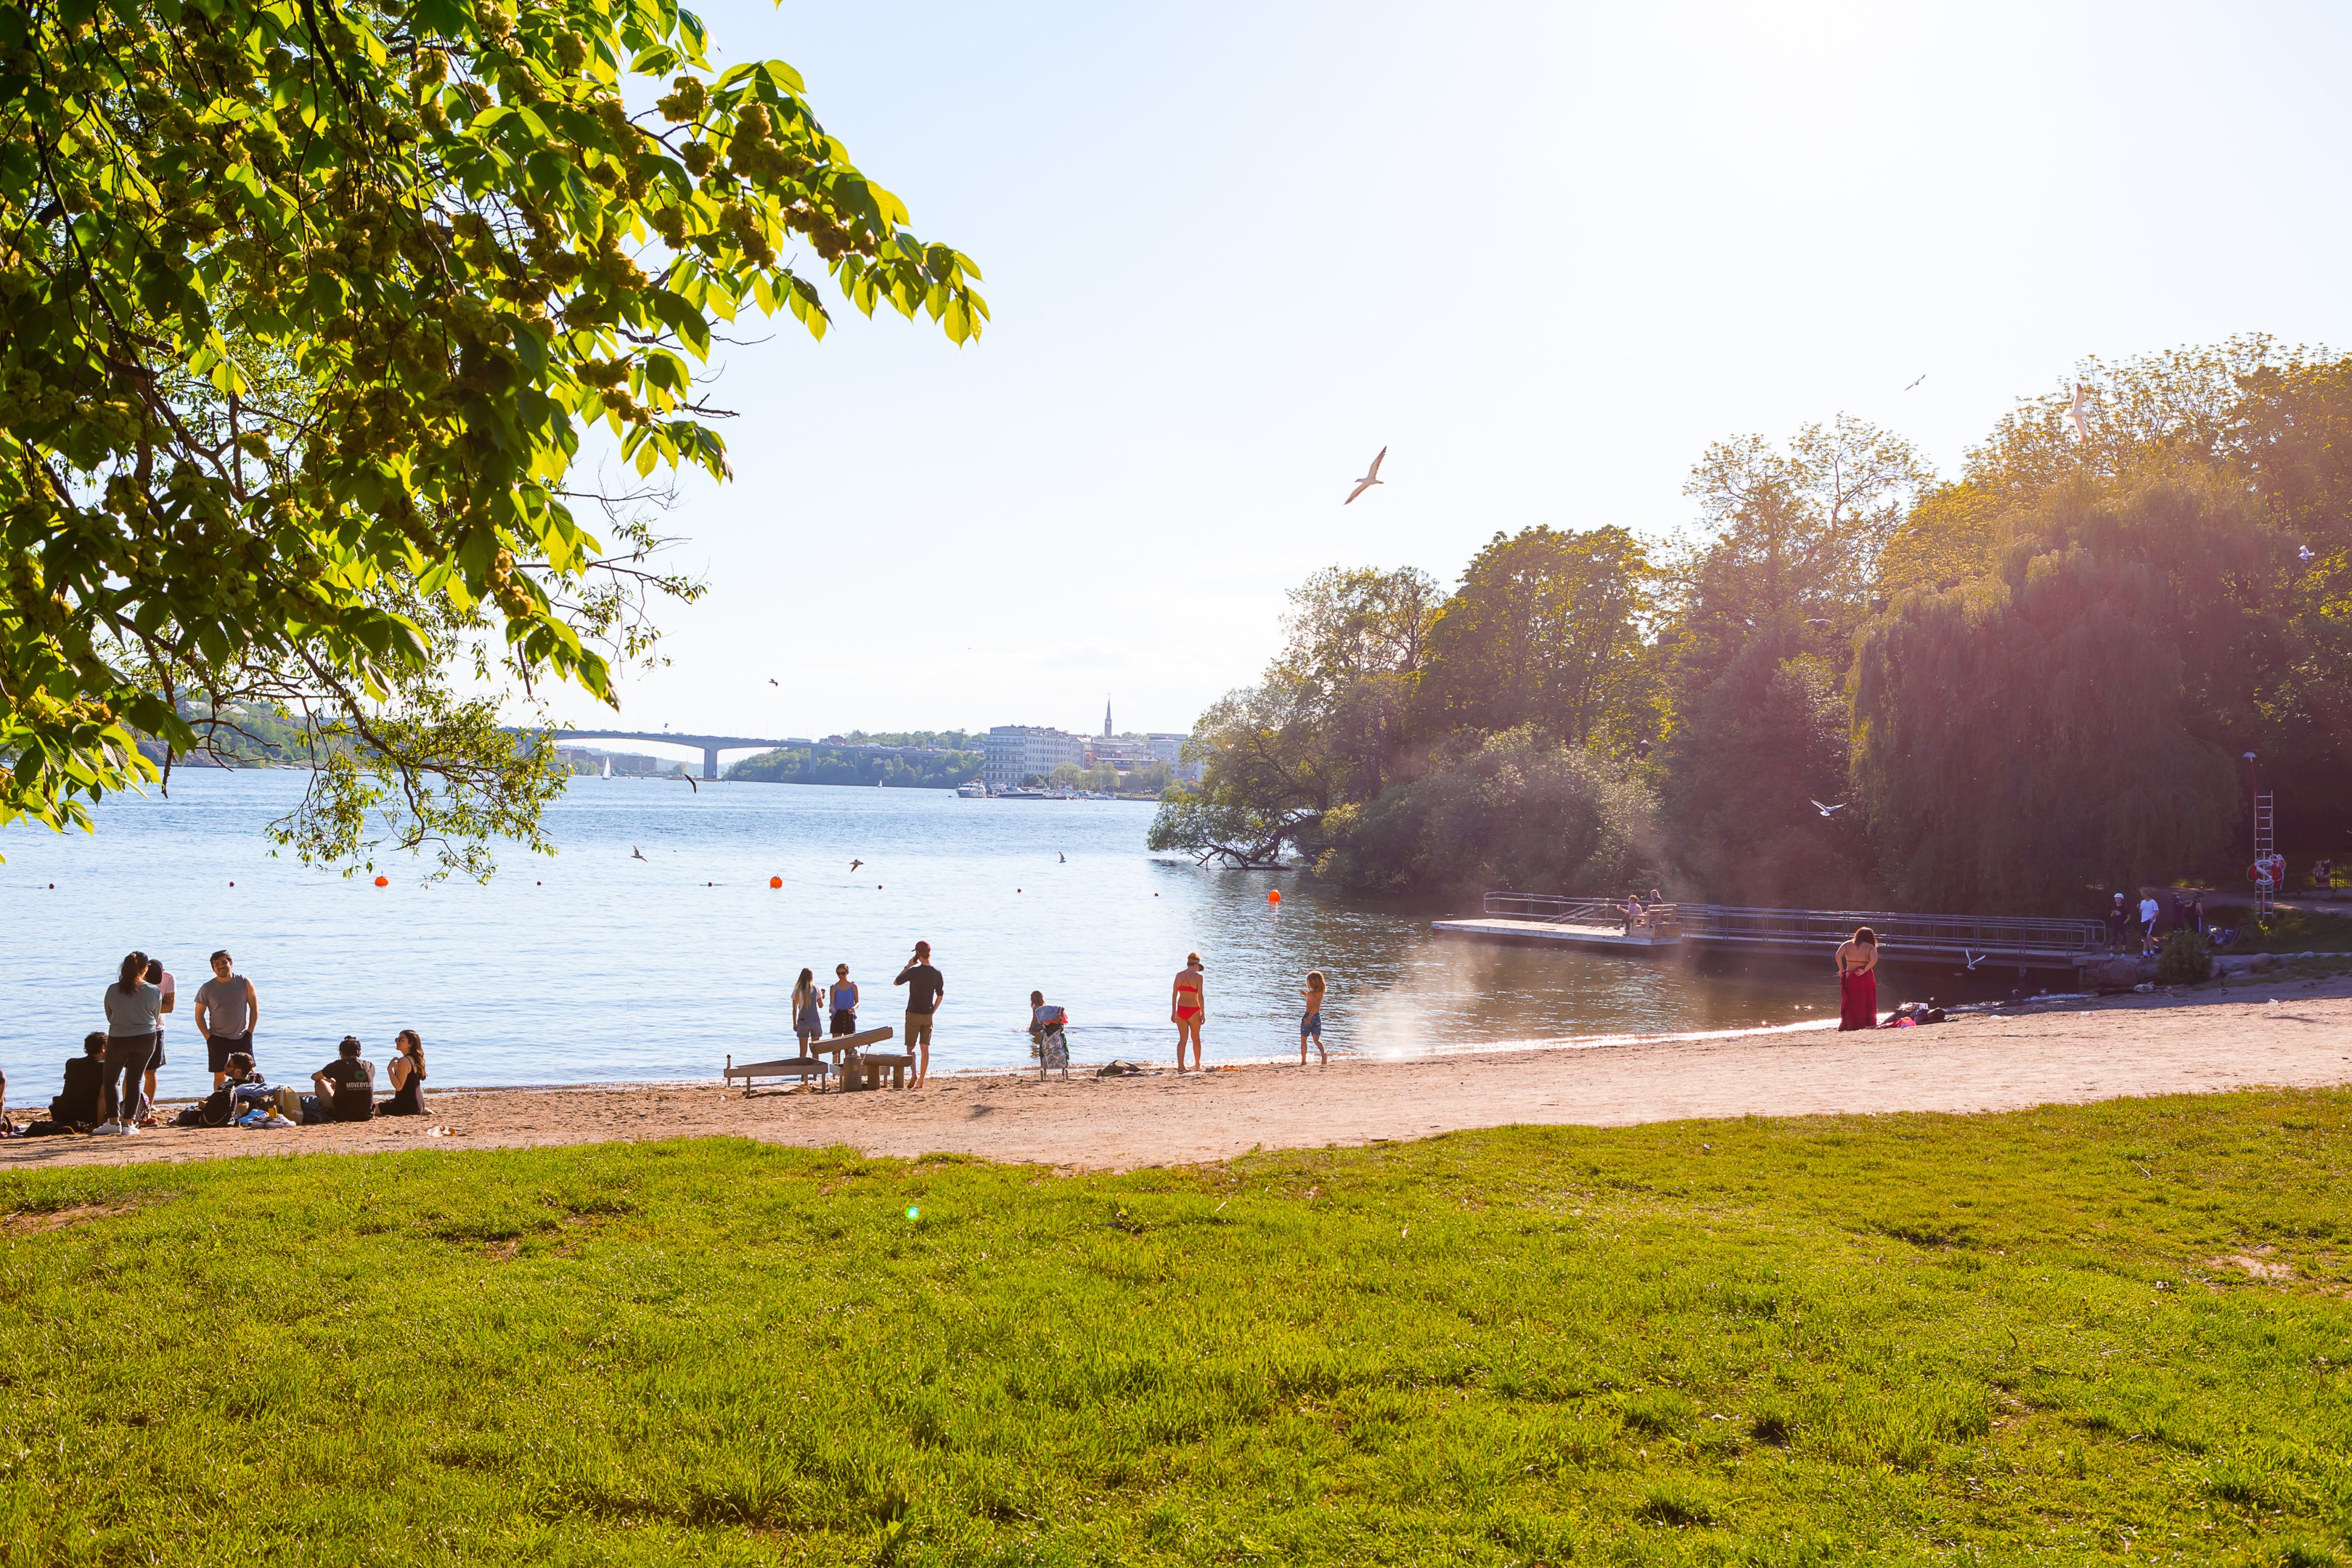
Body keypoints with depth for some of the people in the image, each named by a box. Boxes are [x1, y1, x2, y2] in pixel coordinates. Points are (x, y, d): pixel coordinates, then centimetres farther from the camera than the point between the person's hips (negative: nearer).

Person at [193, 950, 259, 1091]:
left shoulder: (245, 983, -1)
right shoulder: (207, 989, -2)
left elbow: (254, 1008, 5)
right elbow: (199, 1015, 4)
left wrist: (250, 1031, 0)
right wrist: (208, 1037, -4)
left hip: (241, 1037, 0)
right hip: (217, 1039, 0)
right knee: (220, 1076, 1)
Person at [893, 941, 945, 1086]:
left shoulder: (914, 971, -14)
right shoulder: (937, 973, 1)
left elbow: (896, 982, 1)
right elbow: (940, 995, 8)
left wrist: (908, 966, 3)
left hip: (913, 1014, -4)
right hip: (928, 1015, 4)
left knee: (910, 1047, 2)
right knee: (925, 1048, 8)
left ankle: (914, 1074, -19)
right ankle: (921, 1081, 8)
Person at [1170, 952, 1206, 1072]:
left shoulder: (1179, 975, 3)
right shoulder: (1198, 976, -9)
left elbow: (1174, 995, 5)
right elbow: (1200, 996, -12)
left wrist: (1173, 1012, 12)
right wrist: (1203, 1014, -7)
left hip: (1180, 1010, 3)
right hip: (1193, 1010, -3)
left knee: (1183, 1039, 5)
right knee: (1196, 1038, 16)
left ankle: (1180, 1066, -7)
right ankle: (1197, 1064, 29)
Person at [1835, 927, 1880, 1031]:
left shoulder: (1847, 944, 3)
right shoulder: (1870, 947, -2)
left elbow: (1838, 955, -12)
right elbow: (1874, 960, -21)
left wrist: (1841, 969, -3)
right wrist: (1865, 970, -14)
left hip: (1850, 977, 2)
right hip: (1865, 978, -2)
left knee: (1850, 1001, 11)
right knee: (1867, 1001, 10)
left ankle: (1851, 1025, 9)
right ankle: (1868, 1023, 9)